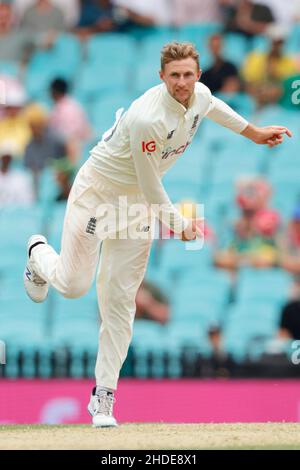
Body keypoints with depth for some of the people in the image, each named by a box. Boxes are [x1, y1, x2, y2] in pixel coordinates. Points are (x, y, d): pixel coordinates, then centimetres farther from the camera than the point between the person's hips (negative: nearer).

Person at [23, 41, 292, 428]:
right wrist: (179, 225, -12)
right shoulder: (147, 118, -33)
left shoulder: (200, 95, -9)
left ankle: (103, 396, 3)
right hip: (97, 190, -6)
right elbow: (151, 186, -23)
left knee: (120, 301, 0)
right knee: (73, 285, -6)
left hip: (137, 205, 6)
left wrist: (254, 132, 23)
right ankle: (40, 254, 33)